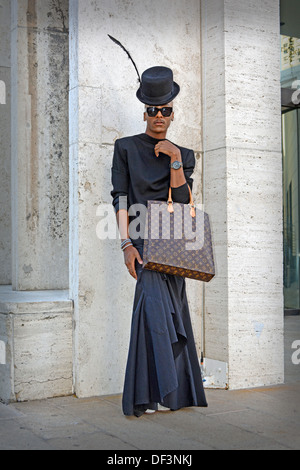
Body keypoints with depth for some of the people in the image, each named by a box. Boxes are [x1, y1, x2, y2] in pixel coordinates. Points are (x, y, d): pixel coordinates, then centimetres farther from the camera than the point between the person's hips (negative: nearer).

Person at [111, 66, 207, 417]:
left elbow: (182, 199, 0)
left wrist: (176, 160, -9)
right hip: (142, 234, -4)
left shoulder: (184, 154, 14)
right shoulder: (126, 147, 6)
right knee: (155, 300, -20)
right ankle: (151, 394, -21)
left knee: (171, 306, 3)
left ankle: (173, 392, 13)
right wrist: (126, 243, -13)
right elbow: (120, 197, -2)